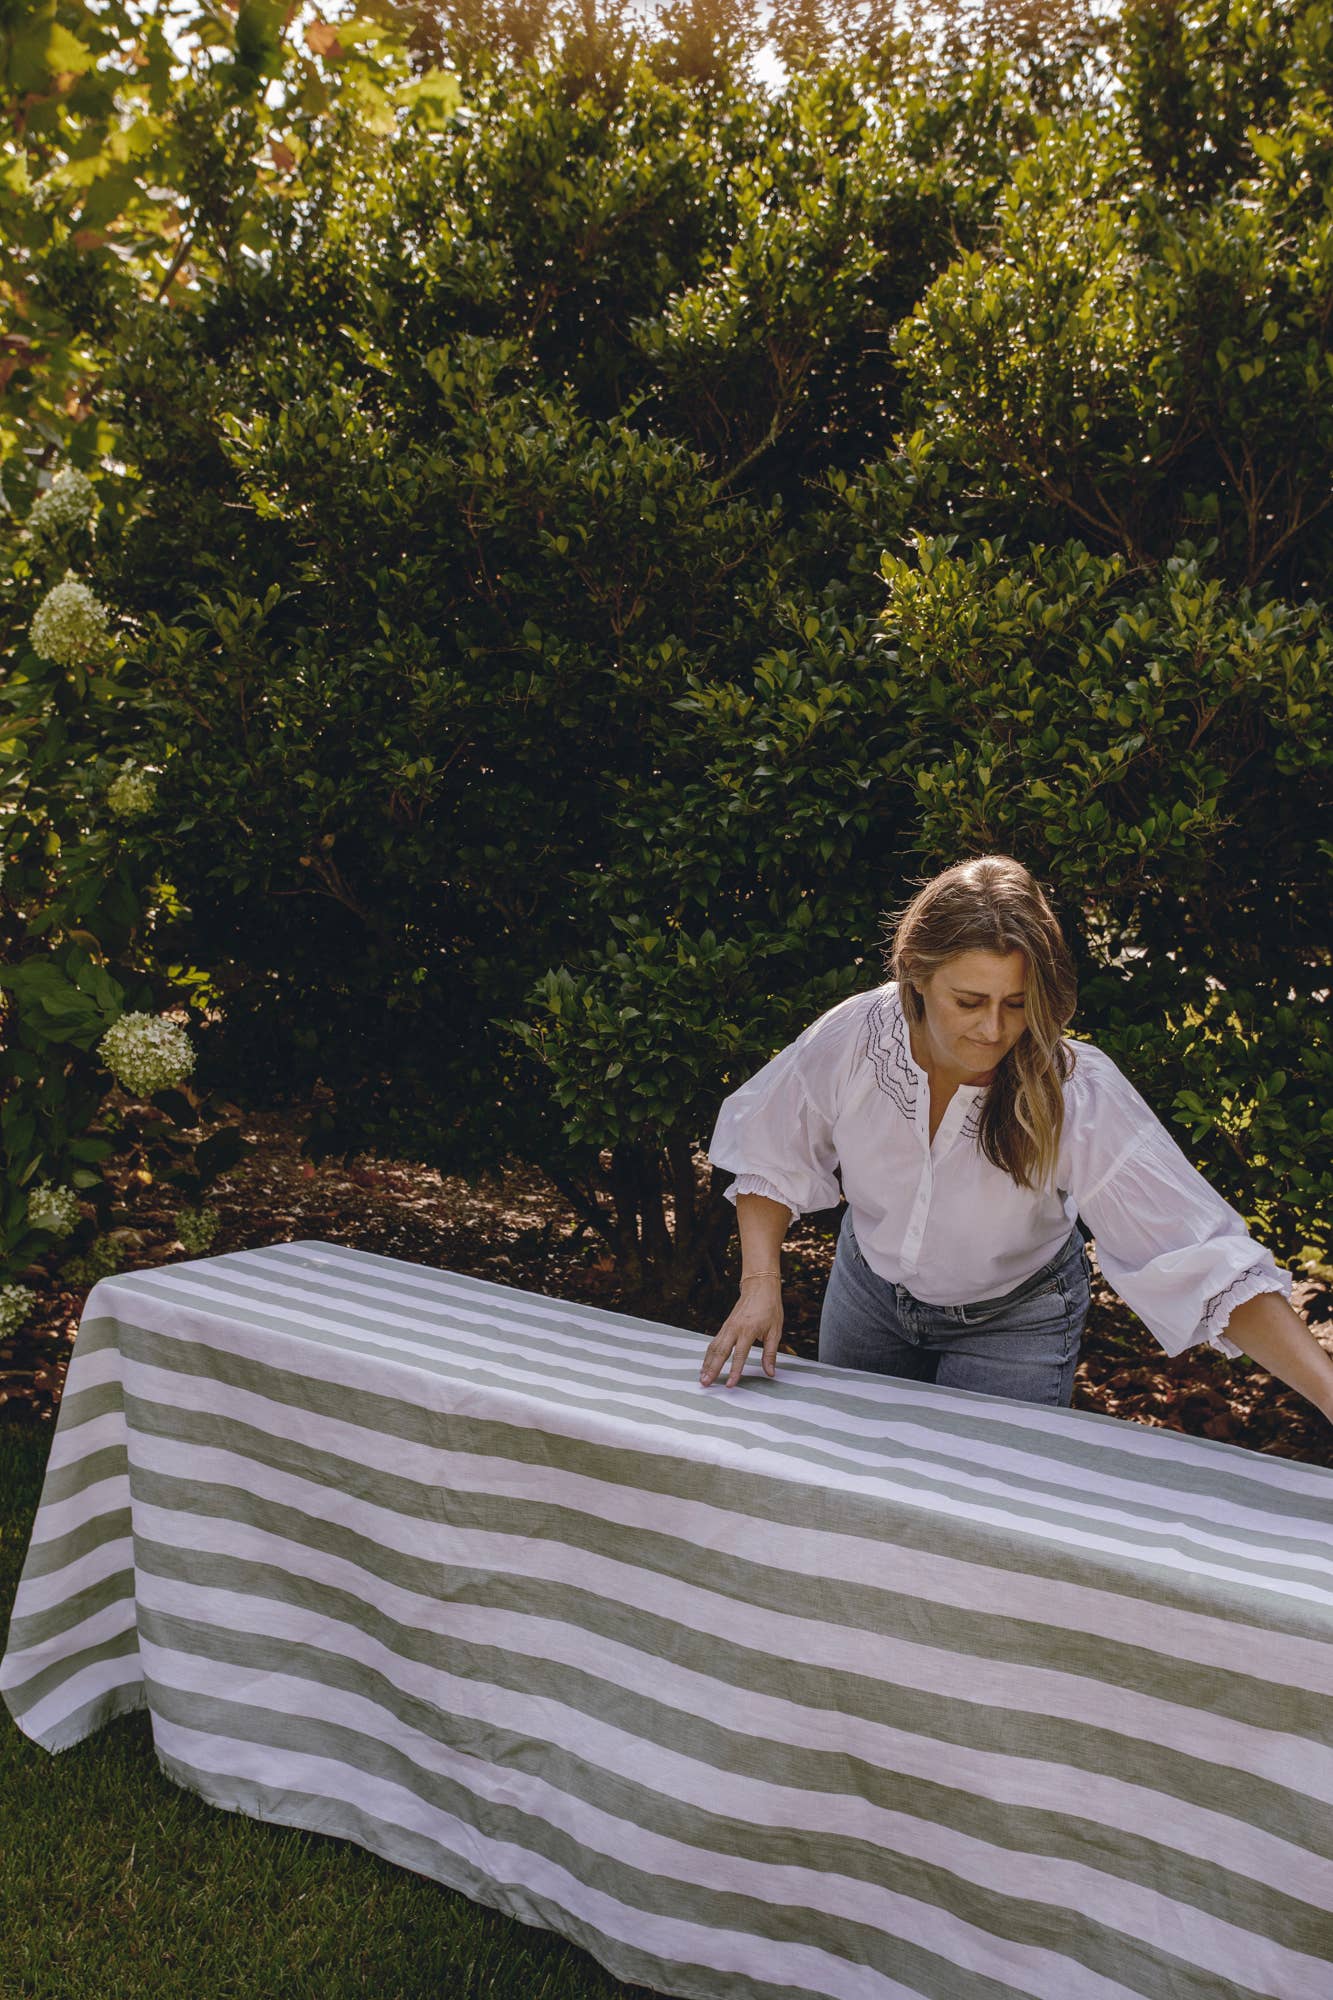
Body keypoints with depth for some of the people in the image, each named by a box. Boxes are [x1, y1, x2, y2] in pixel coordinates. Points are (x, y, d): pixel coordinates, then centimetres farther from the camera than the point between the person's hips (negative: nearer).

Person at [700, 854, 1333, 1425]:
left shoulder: (1076, 1093, -34)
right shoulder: (853, 1037, -27)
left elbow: (1205, 1257, -37)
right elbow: (771, 1158, -10)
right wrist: (761, 1283, -22)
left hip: (1013, 1323, -3)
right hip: (870, 1284, 3)